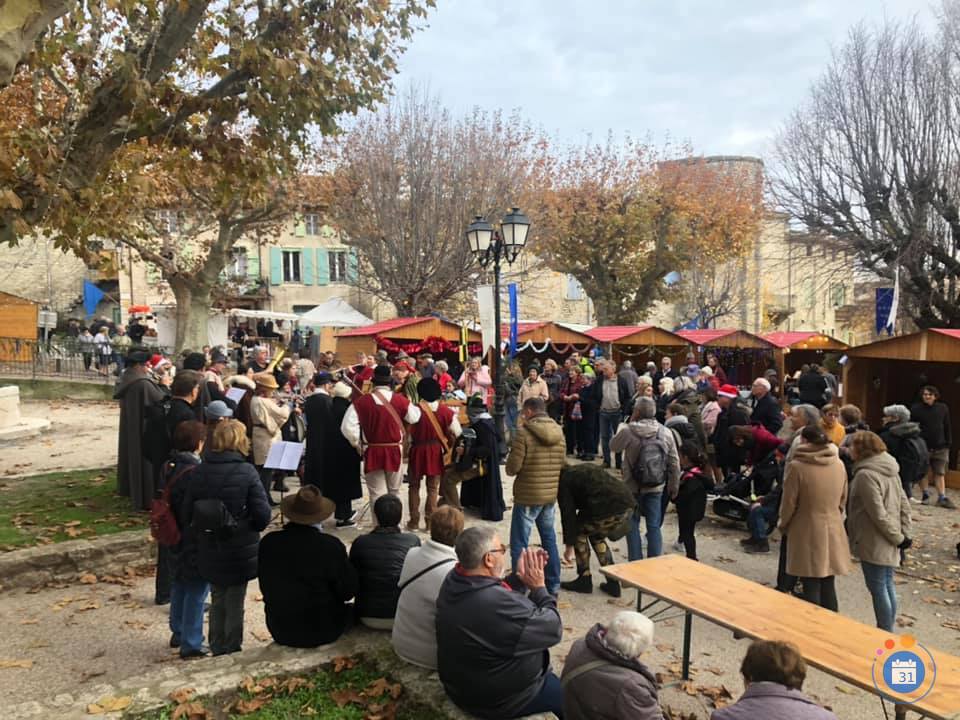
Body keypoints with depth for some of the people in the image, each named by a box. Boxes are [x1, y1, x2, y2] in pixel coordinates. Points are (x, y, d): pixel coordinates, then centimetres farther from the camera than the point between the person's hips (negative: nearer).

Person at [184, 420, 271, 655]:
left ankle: (217, 650, 33)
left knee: (217, 601, 21)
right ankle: (232, 652, 22)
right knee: (235, 604, 12)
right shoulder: (246, 472, -18)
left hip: (210, 554, 4)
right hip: (240, 554, -3)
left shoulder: (200, 472, -7)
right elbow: (263, 515, -18)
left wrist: (205, 529, 13)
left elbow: (188, 514, -4)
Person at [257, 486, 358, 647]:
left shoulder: (268, 543, -13)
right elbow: (348, 592, -10)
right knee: (350, 610, 25)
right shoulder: (331, 546, -21)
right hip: (322, 633, -3)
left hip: (281, 633, 3)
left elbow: (265, 588, 2)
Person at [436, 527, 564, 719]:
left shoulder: (452, 579, -12)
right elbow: (554, 630, -22)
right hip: (499, 700, -8)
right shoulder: (504, 605, -38)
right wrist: (539, 587, -12)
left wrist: (520, 578, -5)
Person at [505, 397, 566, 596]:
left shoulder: (524, 433, -16)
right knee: (549, 540, 20)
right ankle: (553, 586, 27)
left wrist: (510, 463, 5)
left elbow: (512, 467, -16)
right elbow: (562, 464, 10)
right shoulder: (559, 432, 3)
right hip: (551, 494, 6)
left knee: (519, 544, 4)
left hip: (528, 496, -6)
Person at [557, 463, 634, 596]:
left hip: (606, 507, -7)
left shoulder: (563, 480, 10)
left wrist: (569, 546, 10)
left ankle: (584, 580, 22)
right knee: (597, 536, 28)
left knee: (579, 532, 19)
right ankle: (612, 583, 26)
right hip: (628, 502, 8)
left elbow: (567, 514, 5)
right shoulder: (584, 469, 32)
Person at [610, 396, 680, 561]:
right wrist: (674, 485, 12)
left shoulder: (628, 431, -15)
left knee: (632, 525, 10)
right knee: (654, 526, 10)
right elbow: (674, 462, 0)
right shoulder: (666, 432, -5)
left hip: (632, 487, -2)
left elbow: (613, 446, 3)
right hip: (656, 487, 2)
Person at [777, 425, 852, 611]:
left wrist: (783, 525, 8)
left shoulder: (796, 466, -15)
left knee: (811, 587, 5)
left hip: (808, 532, -5)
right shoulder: (839, 464, 1)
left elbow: (789, 503, -9)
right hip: (833, 531, 5)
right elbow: (843, 500, 11)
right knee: (828, 584, 15)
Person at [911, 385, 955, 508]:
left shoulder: (943, 408, 4)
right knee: (924, 472, 6)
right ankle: (925, 495, 16)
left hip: (940, 447, 2)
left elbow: (947, 427, 8)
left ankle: (942, 498, 5)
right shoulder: (915, 408, -4)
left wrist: (948, 443, 4)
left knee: (940, 473, 3)